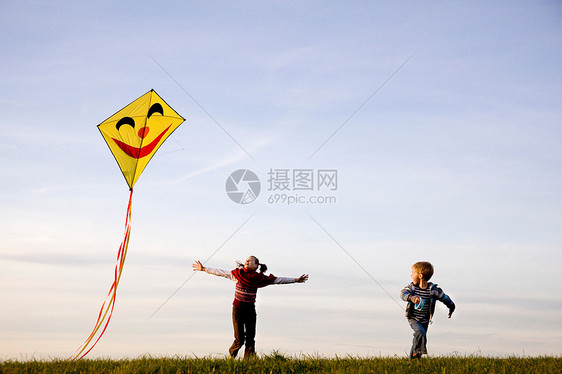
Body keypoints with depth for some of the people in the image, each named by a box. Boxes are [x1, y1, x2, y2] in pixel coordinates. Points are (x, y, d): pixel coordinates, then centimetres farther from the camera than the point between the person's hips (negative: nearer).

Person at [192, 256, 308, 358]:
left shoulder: (259, 278, 2)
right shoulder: (237, 273, 1)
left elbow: (278, 280, 3)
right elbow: (220, 272, 7)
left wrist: (295, 280, 1)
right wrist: (203, 269, 8)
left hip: (250, 310, 1)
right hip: (238, 308, -1)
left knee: (250, 339, -3)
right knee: (239, 339, -5)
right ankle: (231, 355, 21)